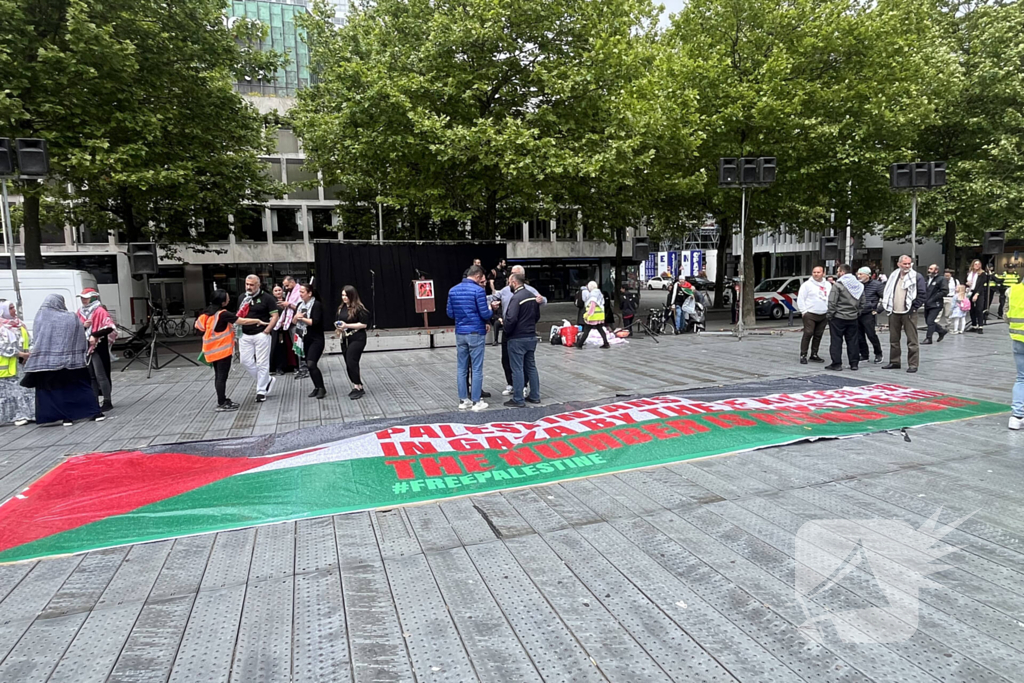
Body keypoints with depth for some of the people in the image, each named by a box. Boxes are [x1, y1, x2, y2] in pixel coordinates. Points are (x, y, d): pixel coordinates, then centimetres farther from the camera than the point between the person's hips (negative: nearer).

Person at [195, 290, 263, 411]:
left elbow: (199, 325, 13)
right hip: (222, 350, -8)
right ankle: (221, 404, 1)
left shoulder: (208, 313, 5)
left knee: (218, 376, 13)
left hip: (212, 350, 8)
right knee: (222, 377, -3)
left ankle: (223, 400, 21)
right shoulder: (223, 314, -18)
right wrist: (258, 321, -5)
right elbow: (243, 321, -18)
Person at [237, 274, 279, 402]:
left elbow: (275, 316, -8)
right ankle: (267, 380, 24)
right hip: (245, 335, 6)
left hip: (261, 335, -6)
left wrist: (266, 331, -15)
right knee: (245, 361, 5)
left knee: (262, 363, -1)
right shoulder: (242, 298, 12)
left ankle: (261, 391, 9)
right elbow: (239, 316, 19)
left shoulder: (266, 298, -6)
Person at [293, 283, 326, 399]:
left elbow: (315, 321, -22)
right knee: (309, 365, 10)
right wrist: (296, 317, -11)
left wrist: (302, 318, -12)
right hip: (305, 339, 8)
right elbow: (294, 321, 10)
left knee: (311, 364, -17)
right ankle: (317, 387, 21)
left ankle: (322, 388, -7)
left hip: (316, 340, -8)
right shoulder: (300, 304, 10)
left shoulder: (317, 305, -12)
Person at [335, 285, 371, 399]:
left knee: (352, 363, -12)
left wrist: (347, 325, -20)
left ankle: (358, 387, 0)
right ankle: (357, 387, 19)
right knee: (349, 364, 8)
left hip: (357, 339, -7)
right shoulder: (341, 308, 10)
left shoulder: (359, 308, -11)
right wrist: (338, 327, -1)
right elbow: (338, 321, 23)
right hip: (345, 339, 7)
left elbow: (364, 324, -15)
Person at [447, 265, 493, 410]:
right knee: (477, 369, 2)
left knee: (462, 368, 10)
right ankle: (476, 402, 6)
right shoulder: (478, 290, -12)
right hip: (476, 333, -5)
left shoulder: (453, 290, 6)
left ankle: (463, 400, 15)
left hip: (460, 333, 6)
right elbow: (485, 314, -13)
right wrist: (491, 311, 9)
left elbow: (450, 314, 9)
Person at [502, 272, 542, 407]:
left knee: (517, 369, -2)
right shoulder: (533, 296, 8)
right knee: (531, 367, 14)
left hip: (517, 339, -8)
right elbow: (537, 316, 17)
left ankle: (518, 400, 2)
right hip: (531, 337, 8)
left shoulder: (516, 297, -18)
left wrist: (507, 333, -9)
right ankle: (534, 396, 21)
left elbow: (511, 319, -24)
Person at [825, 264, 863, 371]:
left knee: (836, 341, -1)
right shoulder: (859, 285, 10)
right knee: (852, 341, 11)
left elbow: (832, 302, -15)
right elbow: (862, 302, 13)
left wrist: (830, 314, -6)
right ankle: (854, 363, 14)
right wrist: (857, 313, 18)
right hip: (853, 318, 6)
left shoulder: (838, 285, -12)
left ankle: (836, 363, -1)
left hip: (838, 318, -6)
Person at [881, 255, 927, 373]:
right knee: (893, 339, 12)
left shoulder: (917, 277, -3)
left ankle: (913, 364, 1)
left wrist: (913, 308, -10)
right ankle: (894, 362, 22)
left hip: (909, 313, -5)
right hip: (894, 313, 5)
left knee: (912, 340, -3)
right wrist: (887, 306, 10)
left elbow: (922, 294, -7)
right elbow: (887, 292, 20)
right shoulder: (893, 276, 12)